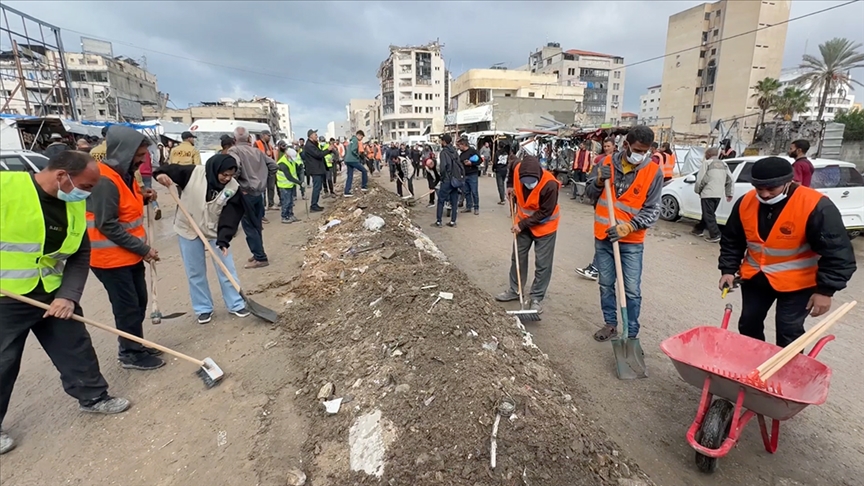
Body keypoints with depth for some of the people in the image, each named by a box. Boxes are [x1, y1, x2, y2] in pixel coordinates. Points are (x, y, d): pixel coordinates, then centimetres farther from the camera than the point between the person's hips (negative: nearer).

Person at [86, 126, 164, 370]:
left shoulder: (125, 172, 7)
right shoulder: (105, 180, -23)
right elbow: (107, 225, -24)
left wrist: (142, 198, 0)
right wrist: (143, 248, -20)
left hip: (131, 254, 9)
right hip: (112, 257, -9)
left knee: (139, 302, 17)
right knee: (128, 307, 3)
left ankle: (134, 346, 33)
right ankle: (131, 354, 20)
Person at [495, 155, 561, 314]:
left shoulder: (550, 185, -33)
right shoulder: (517, 170, -20)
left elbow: (545, 213, -25)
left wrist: (522, 225, -21)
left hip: (545, 225, -5)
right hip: (524, 222, 5)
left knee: (542, 264, 0)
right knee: (517, 256, 13)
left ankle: (536, 298, 14)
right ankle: (514, 290, 29)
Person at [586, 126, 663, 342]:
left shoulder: (653, 172, -8)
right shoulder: (607, 162, -2)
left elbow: (652, 210, -9)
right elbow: (588, 193, 6)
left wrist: (628, 226, -23)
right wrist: (599, 181, -16)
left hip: (631, 241, -2)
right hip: (603, 237, 3)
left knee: (632, 290, 2)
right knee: (606, 284, 14)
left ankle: (631, 334, 17)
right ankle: (610, 324, 32)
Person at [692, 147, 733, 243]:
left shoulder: (707, 162, -4)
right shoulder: (723, 164, 17)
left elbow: (700, 178, -9)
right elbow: (730, 180, 15)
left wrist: (697, 190, 5)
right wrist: (729, 193, 18)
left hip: (708, 193, -7)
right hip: (719, 194, 8)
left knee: (708, 215, -4)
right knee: (708, 213, 19)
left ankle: (715, 235, -10)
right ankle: (699, 229, 32)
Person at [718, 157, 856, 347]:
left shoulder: (816, 206, -23)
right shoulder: (745, 202, -9)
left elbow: (837, 252, -19)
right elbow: (731, 241, 4)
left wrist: (825, 290, -21)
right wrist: (728, 270, -2)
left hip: (798, 283, -5)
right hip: (755, 277, 5)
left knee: (788, 333, 0)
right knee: (748, 324, 14)